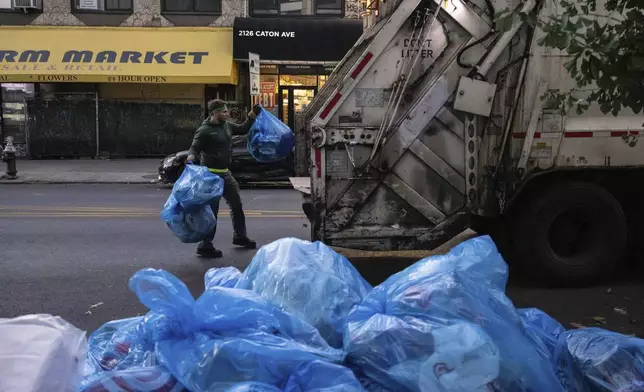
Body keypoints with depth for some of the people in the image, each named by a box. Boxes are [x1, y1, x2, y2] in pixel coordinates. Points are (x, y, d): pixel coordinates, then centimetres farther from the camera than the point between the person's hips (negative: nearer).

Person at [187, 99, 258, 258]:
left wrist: (251, 117, 9)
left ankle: (240, 236, 36)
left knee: (236, 205, 19)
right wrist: (190, 158, -39)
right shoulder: (204, 130, -15)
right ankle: (205, 246, 0)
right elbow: (194, 148, -18)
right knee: (211, 209, -7)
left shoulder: (227, 125, 7)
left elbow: (243, 130, 22)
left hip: (225, 173, 9)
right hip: (211, 174, -8)